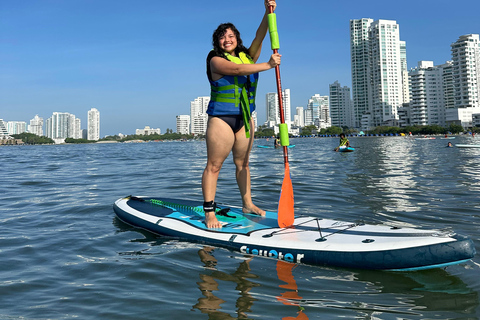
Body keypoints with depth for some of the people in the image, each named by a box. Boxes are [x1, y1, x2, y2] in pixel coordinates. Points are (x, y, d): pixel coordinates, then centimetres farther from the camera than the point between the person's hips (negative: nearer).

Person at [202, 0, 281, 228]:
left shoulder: (247, 56, 13)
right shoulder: (216, 60, -5)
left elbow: (259, 37, 2)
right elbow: (237, 69, -21)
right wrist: (268, 65, -21)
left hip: (244, 119, 6)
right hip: (221, 118, -6)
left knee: (242, 163, 12)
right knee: (214, 165, -6)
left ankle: (247, 204, 21)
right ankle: (209, 212, -5)